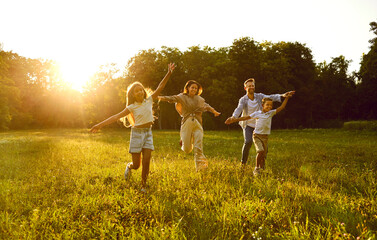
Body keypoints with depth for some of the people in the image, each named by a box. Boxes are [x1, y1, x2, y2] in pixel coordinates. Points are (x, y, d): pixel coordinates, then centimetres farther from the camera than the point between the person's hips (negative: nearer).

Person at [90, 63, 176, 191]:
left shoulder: (149, 101, 3)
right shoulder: (132, 107, -4)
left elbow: (160, 87, -2)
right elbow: (116, 116, -7)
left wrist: (168, 73, -10)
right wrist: (100, 124, -13)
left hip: (148, 133, 2)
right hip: (137, 133, -2)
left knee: (146, 162, -4)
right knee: (136, 165, 1)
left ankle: (143, 186, 10)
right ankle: (129, 167, 38)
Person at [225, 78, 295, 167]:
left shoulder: (259, 96, -6)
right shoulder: (243, 100, -12)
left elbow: (270, 97, -20)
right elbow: (239, 109, -30)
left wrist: (282, 95, -37)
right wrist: (233, 117, -52)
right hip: (248, 125, -3)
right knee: (248, 142, -24)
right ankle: (243, 162, -5)